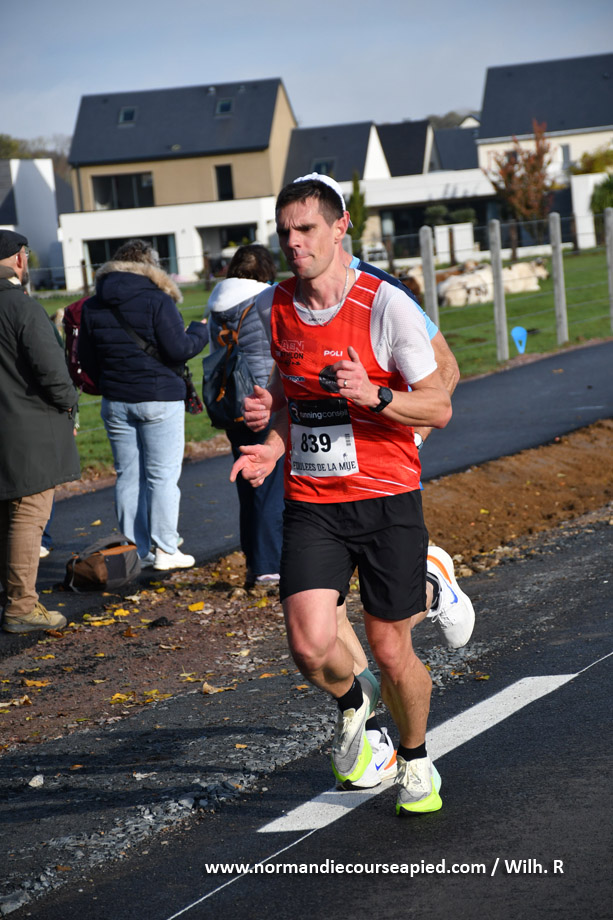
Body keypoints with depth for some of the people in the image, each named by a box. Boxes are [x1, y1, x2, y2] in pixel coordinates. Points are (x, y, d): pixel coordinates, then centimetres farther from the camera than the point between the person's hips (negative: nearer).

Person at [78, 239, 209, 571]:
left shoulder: (92, 306, 7)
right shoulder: (157, 301, -11)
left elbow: (86, 359, 12)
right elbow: (179, 349, -14)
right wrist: (200, 331, 5)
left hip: (115, 403, 5)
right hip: (159, 400, -5)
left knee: (127, 476, 9)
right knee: (163, 475, 0)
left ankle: (135, 551, 12)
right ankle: (165, 550, 0)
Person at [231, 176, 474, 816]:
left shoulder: (385, 306, -10)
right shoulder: (270, 311, 4)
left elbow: (438, 407, -8)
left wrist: (375, 395, -25)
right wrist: (272, 447, 1)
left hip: (386, 499, -3)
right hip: (310, 504, 3)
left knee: (390, 651, 4)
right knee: (310, 647, -14)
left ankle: (416, 762, 32)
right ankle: (351, 702, 22)